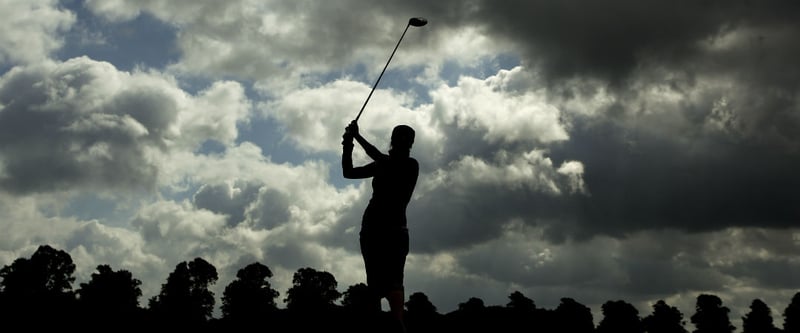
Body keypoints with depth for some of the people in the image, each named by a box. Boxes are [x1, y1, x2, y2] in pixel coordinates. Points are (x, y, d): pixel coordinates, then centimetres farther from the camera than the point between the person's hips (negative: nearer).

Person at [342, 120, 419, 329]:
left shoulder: (410, 165, 0)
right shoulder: (383, 165, 17)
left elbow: (380, 159, -16)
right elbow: (349, 172, 15)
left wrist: (357, 137, -13)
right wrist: (347, 147, -1)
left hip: (393, 228, -5)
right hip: (371, 227, 5)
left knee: (392, 280, -17)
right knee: (374, 282, -3)